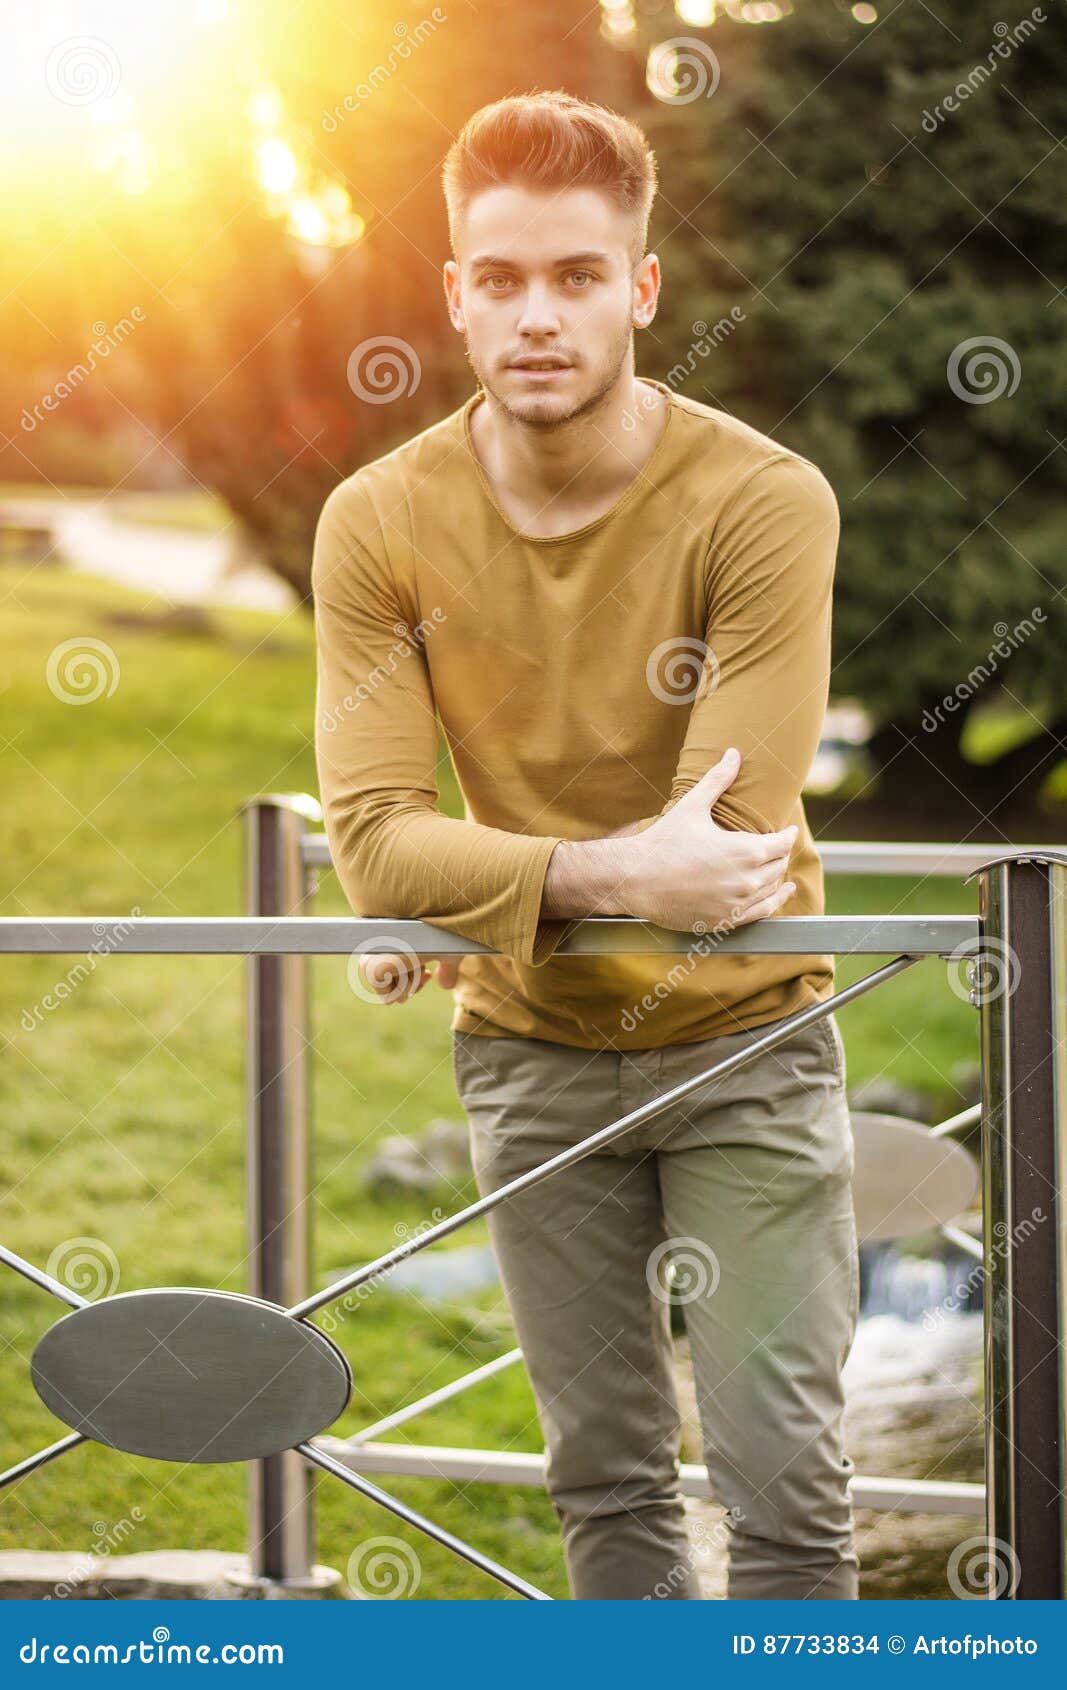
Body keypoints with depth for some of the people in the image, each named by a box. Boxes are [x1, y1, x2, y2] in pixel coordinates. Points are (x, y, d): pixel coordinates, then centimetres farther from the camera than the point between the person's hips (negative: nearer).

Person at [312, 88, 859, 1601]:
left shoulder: (766, 502, -17)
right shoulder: (379, 525, -9)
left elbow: (729, 852, -21)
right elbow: (373, 838, -17)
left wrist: (462, 907, -14)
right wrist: (613, 876, -30)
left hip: (743, 1037, -2)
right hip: (532, 1053, 3)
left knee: (786, 1485, -4)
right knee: (608, 1482, 9)